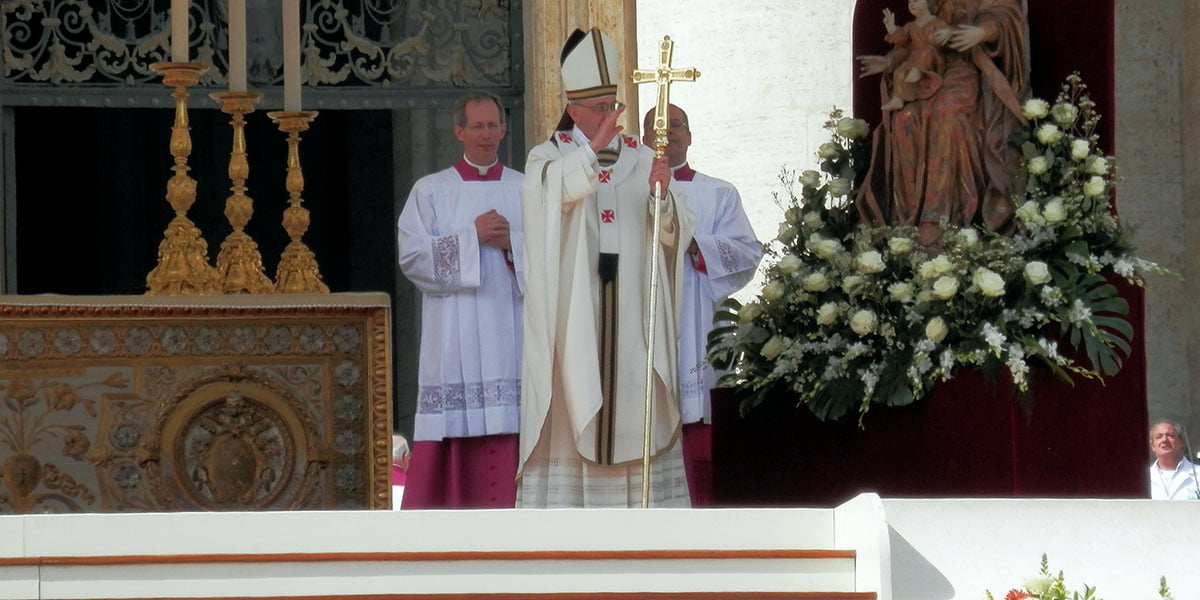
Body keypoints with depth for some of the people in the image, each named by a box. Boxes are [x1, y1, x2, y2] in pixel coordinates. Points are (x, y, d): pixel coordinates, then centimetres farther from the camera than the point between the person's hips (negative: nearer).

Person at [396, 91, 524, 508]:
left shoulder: (526, 190, 13)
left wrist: (512, 242, -10)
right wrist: (473, 236, -10)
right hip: (454, 332, -1)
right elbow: (412, 256, -3)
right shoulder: (430, 191, 8)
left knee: (511, 433, -6)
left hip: (512, 331, 2)